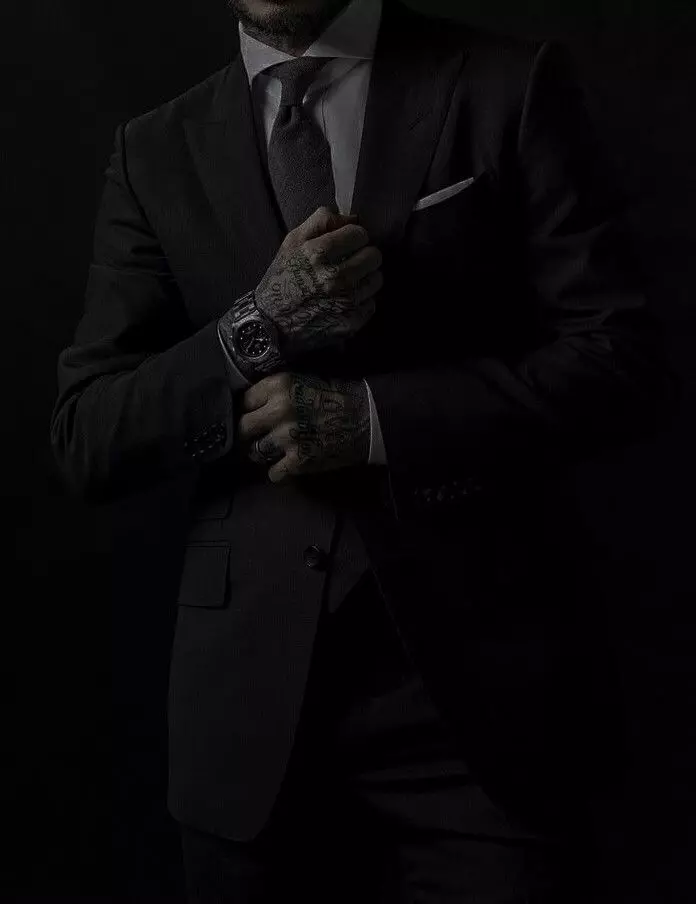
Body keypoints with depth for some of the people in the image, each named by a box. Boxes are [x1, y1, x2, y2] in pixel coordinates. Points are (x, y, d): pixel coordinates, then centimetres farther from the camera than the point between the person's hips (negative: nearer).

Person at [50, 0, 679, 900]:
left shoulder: (513, 86, 1)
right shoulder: (156, 151, 7)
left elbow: (625, 363, -5)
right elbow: (83, 444, 2)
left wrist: (374, 418, -15)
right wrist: (255, 329, -14)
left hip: (486, 681, -2)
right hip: (254, 697, 3)